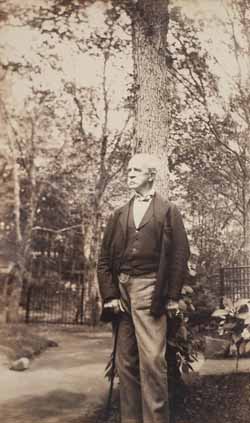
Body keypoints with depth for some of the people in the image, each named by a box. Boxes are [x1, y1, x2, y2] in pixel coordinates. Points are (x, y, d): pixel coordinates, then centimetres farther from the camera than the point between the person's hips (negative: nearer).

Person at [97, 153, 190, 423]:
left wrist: (173, 296, -8)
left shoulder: (168, 211, 5)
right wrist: (109, 294, 0)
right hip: (121, 289, 4)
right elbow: (104, 258, 11)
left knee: (152, 359, -9)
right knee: (125, 361, 7)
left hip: (149, 289, -4)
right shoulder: (119, 215, 16)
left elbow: (180, 254, -1)